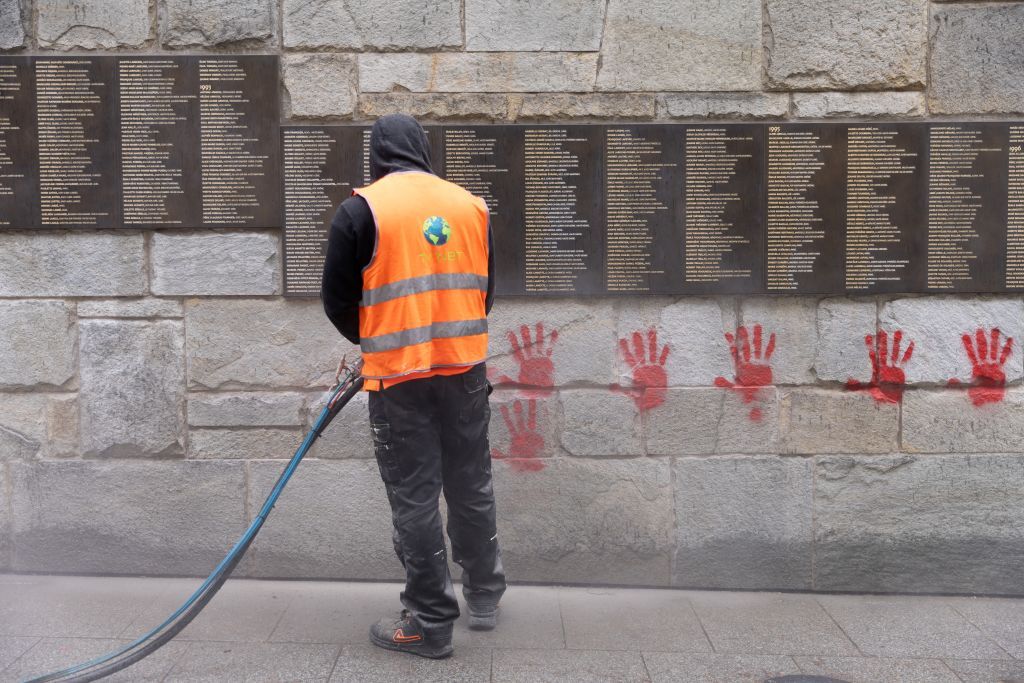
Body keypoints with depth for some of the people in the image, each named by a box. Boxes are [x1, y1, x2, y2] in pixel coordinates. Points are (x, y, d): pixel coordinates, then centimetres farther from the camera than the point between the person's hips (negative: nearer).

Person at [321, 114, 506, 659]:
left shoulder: (362, 209, -7)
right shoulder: (470, 205, 7)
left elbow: (337, 300, -3)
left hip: (399, 378, -4)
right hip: (466, 369, 5)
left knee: (414, 498, 3)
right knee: (471, 485, 17)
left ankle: (430, 624, 11)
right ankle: (484, 596, 31)